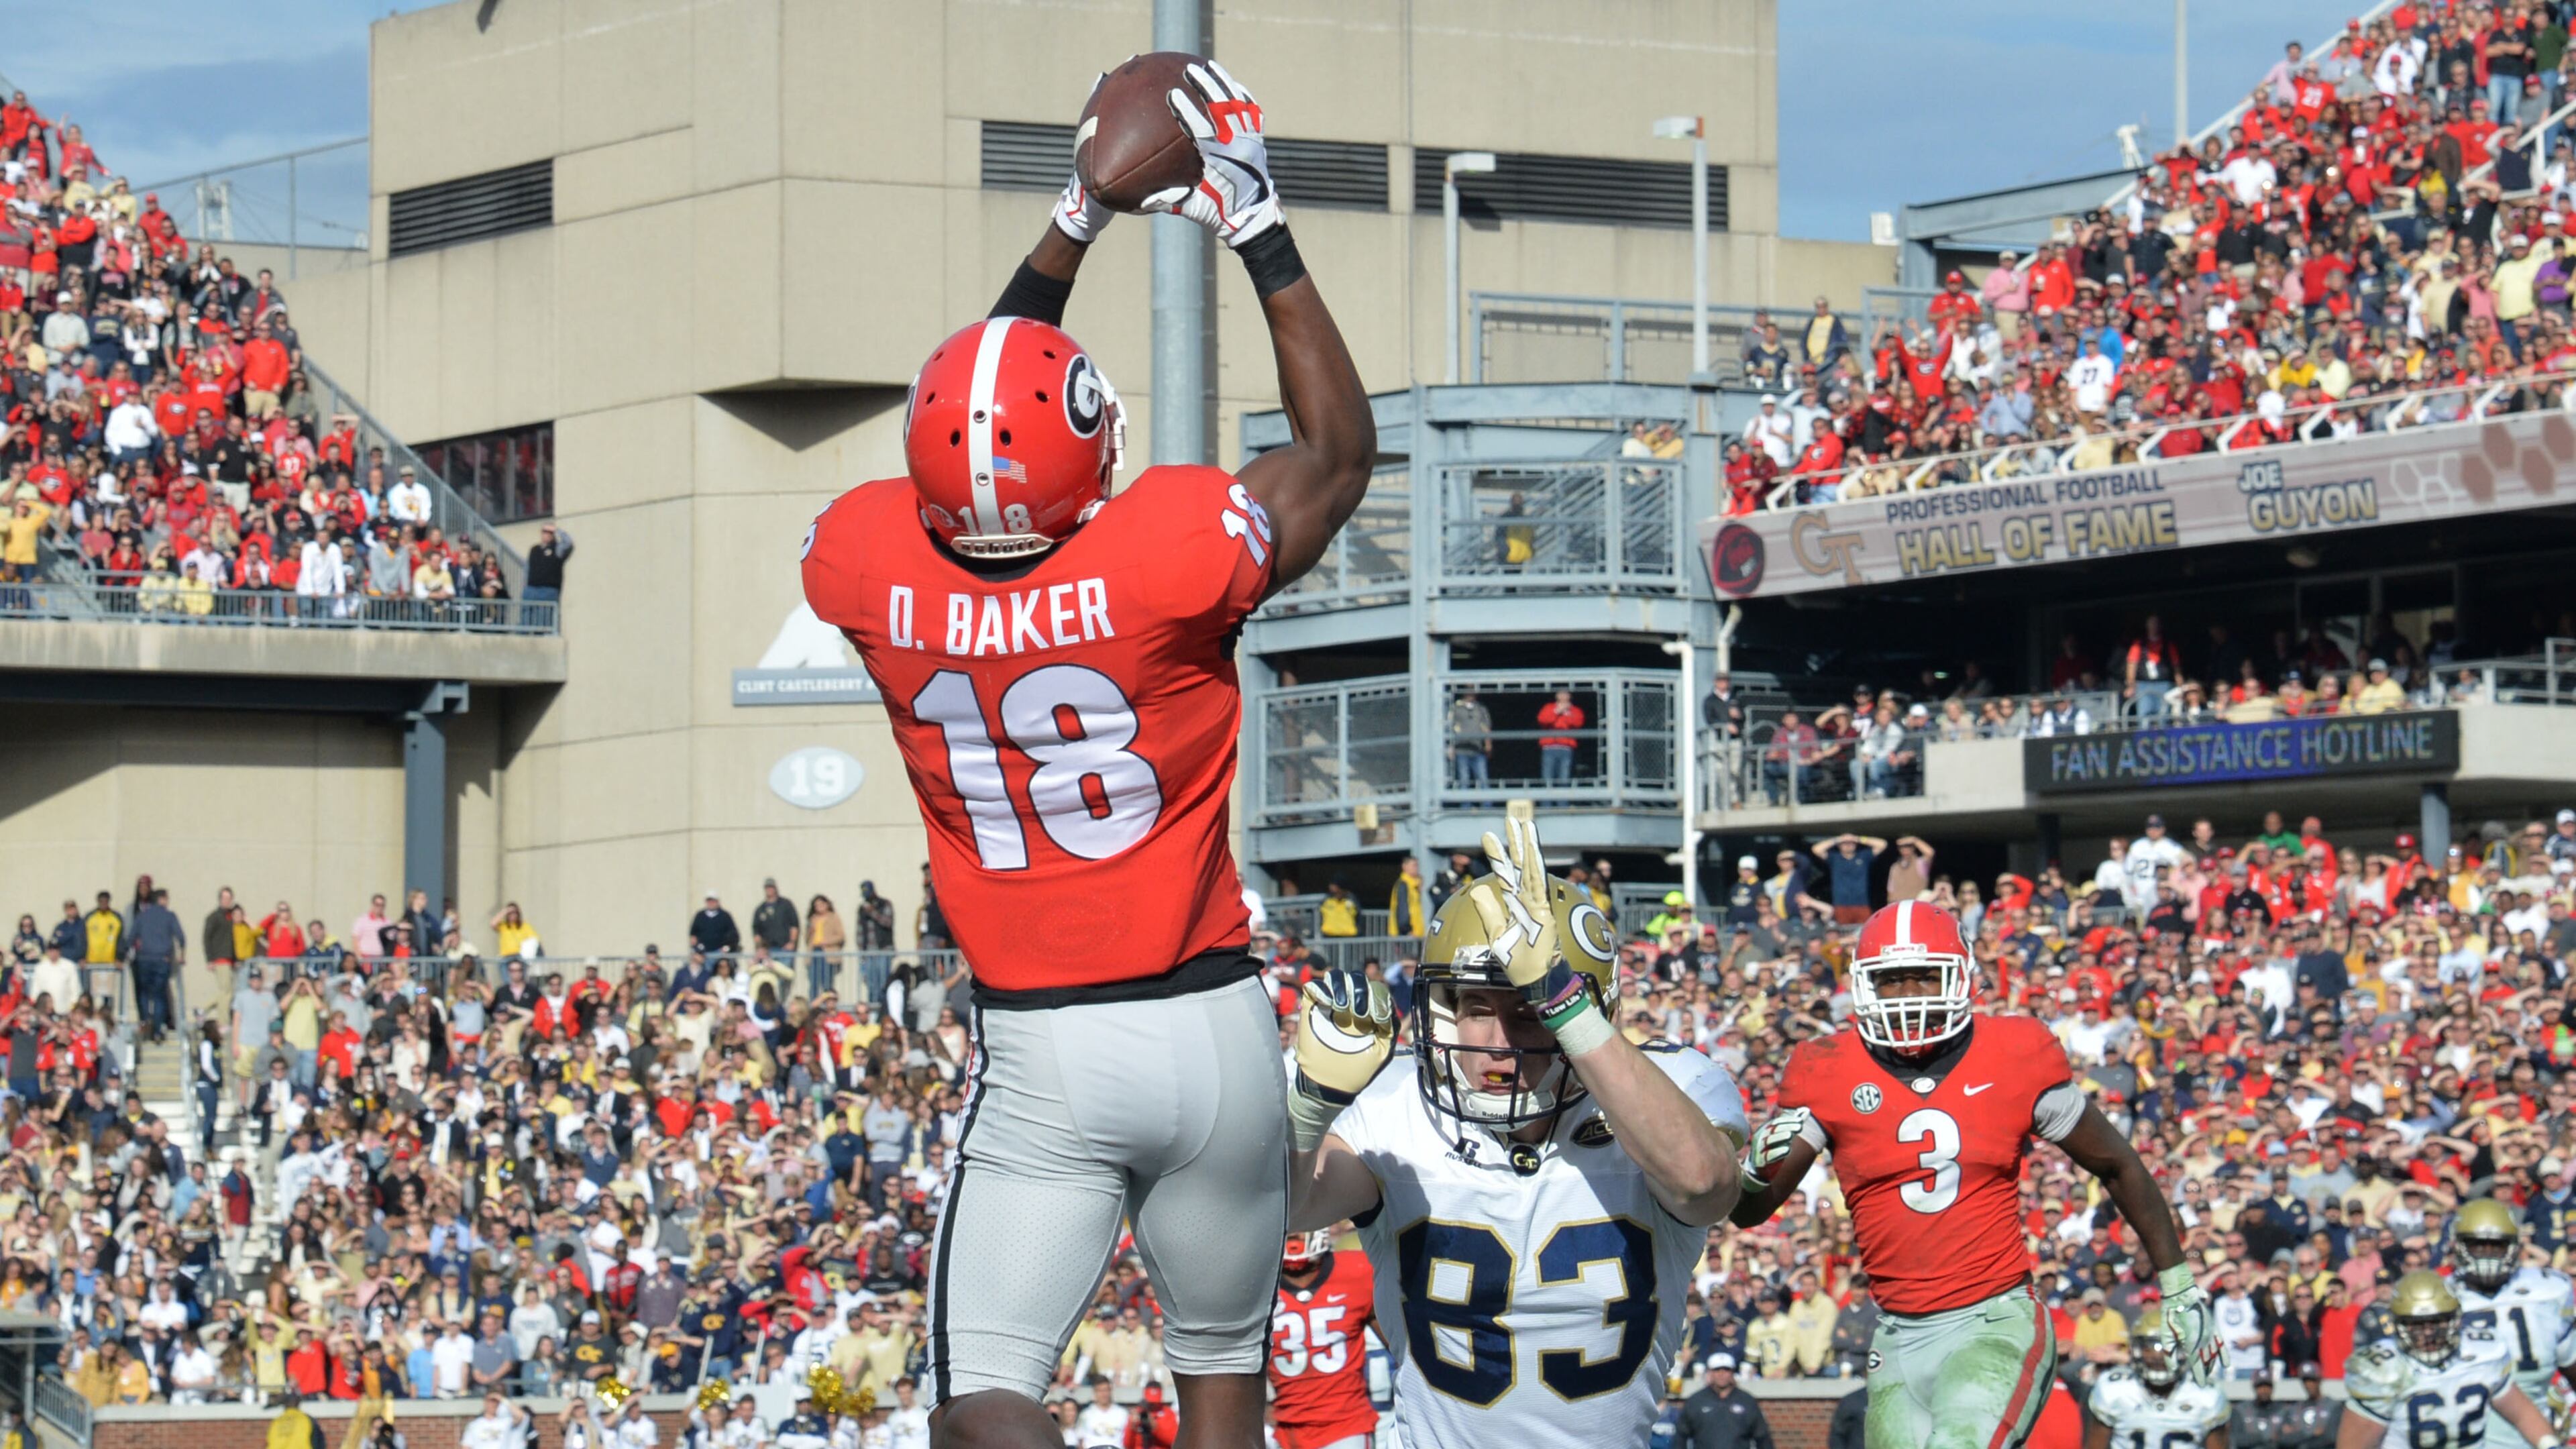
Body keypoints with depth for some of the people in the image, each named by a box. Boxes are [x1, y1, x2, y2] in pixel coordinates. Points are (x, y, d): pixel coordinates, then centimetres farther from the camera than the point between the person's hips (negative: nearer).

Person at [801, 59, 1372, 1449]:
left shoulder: (869, 570, -9)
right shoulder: (1168, 554, -18)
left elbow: (972, 429, 14)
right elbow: (1340, 450, 3)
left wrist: (1068, 235, 20)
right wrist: (1259, 230, 6)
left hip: (1040, 1057, 0)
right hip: (1210, 1022, 0)